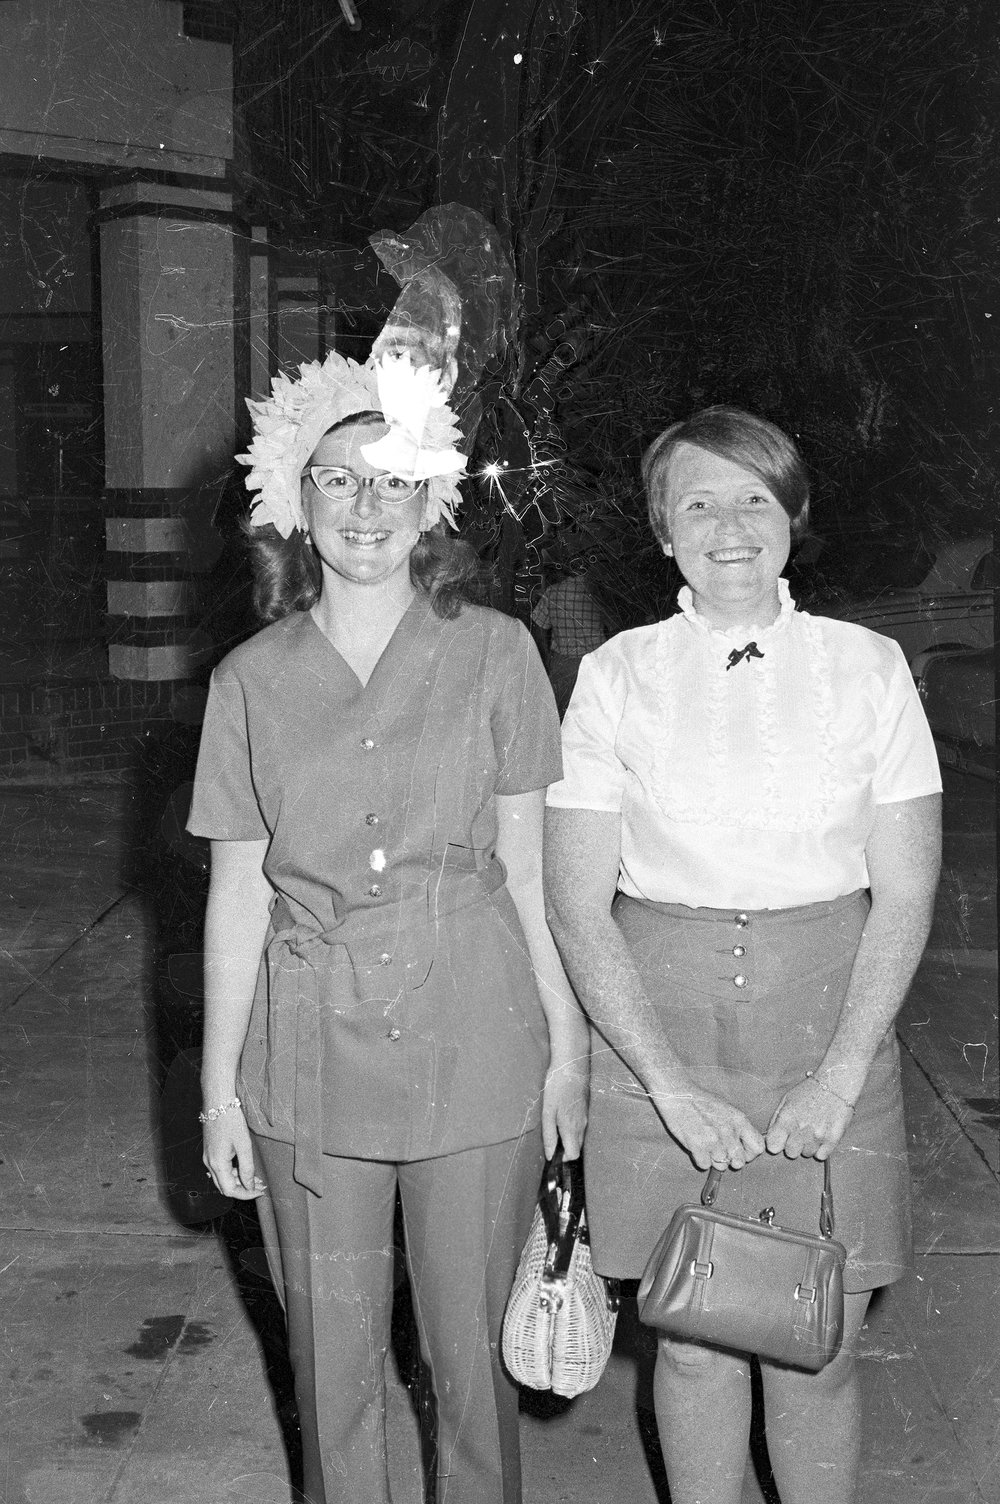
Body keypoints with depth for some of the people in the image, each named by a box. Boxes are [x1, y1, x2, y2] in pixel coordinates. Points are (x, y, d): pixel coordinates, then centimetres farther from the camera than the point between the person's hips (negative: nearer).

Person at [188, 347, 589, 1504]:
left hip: (472, 1041, -1)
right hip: (309, 1058, 1)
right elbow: (238, 894, 4)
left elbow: (528, 865, 1)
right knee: (330, 1355, 12)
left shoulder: (493, 652, -2)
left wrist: (566, 1045, 0)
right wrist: (219, 1087, 4)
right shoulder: (251, 680, 2)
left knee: (472, 1347, 11)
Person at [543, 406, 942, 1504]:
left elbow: (905, 894, 0)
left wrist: (839, 1078, -9)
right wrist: (673, 1086, -11)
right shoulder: (615, 677, -1)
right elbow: (577, 908, -3)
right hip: (657, 1030, 0)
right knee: (694, 1343, 10)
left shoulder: (868, 668, 0)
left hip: (831, 1026, 0)